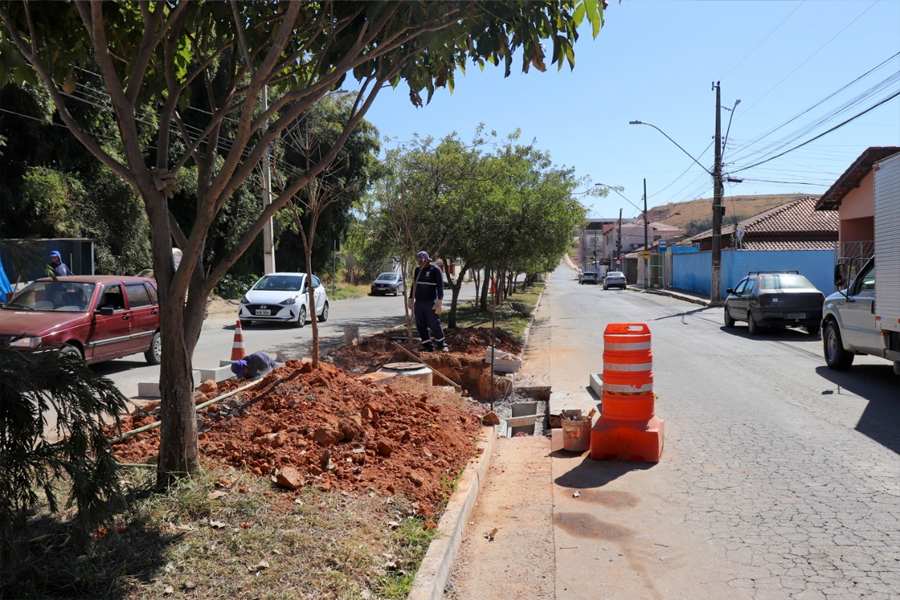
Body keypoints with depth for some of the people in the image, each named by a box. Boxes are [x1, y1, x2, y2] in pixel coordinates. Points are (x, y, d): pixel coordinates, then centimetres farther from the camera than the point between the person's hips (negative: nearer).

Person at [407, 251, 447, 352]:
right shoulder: (417, 270, 14)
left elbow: (440, 286, -12)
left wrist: (439, 302, -20)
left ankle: (442, 345, 8)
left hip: (430, 303, -6)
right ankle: (428, 346, 12)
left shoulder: (435, 270, -5)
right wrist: (411, 299, 19)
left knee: (434, 325, -5)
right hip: (418, 303, 6)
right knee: (421, 326, 5)